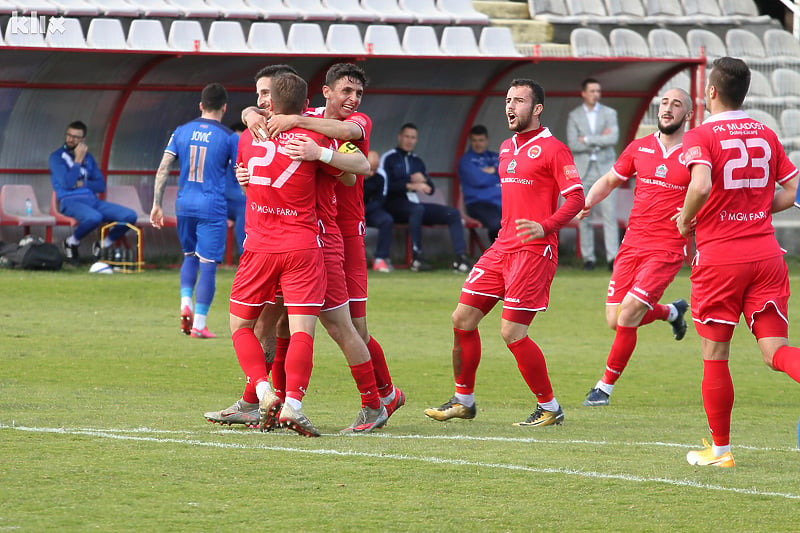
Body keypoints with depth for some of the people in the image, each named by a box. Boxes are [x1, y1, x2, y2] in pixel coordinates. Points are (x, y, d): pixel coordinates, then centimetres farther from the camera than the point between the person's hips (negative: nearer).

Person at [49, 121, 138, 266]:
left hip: (93, 200, 6)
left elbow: (101, 186, 14)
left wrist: (82, 184, -3)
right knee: (94, 217, -40)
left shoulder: (88, 157, 21)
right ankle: (71, 242, -10)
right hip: (70, 201, -6)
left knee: (130, 216, -14)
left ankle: (103, 245, 6)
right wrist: (78, 160, -7)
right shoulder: (57, 157, 4)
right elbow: (67, 183, -12)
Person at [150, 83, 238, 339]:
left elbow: (163, 169, 2)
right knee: (208, 264, 0)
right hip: (213, 207, -4)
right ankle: (198, 324, -1)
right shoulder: (229, 137, -4)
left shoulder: (181, 132, 5)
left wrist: (156, 204, 6)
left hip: (184, 205, 4)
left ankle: (185, 302, 1)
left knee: (190, 256, 22)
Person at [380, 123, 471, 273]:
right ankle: (417, 257, -40)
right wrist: (411, 186, -21)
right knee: (417, 209, -40)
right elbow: (386, 186, -14)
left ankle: (460, 258, -17)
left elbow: (430, 190, 19)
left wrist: (423, 180, -3)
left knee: (453, 214, -8)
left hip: (414, 203, 7)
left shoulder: (417, 161, 23)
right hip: (394, 204, -7)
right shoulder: (388, 158, 2)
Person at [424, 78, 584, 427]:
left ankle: (549, 407, 3)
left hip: (535, 251, -8)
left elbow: (576, 198, -14)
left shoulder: (552, 148, -7)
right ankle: (464, 400, 18)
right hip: (502, 248, 8)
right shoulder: (506, 149, 18)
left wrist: (545, 226, -27)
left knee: (512, 333, -12)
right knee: (463, 319, 4)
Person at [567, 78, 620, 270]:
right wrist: (599, 140, -10)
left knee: (609, 214, -10)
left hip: (605, 169, -1)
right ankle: (588, 257, 7)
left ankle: (612, 256, -13)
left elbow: (613, 138, -10)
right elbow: (573, 144, -6)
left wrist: (587, 139, -10)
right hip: (583, 171, 1)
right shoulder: (574, 116, 6)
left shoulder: (609, 113, 6)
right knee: (583, 217, 0)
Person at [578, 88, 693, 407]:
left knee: (627, 315, -15)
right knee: (615, 320, 3)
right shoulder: (639, 148, 8)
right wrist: (587, 203, 1)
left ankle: (605, 387, 0)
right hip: (633, 244, 5)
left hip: (667, 249, -5)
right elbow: (609, 181, 20)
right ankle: (672, 312, 32)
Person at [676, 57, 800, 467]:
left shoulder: (701, 136, -7)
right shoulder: (766, 135, 11)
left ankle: (720, 449, 15)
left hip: (719, 256, -4)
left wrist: (686, 219, -6)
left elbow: (701, 186, -24)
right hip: (766, 252, 4)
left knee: (715, 355, 8)